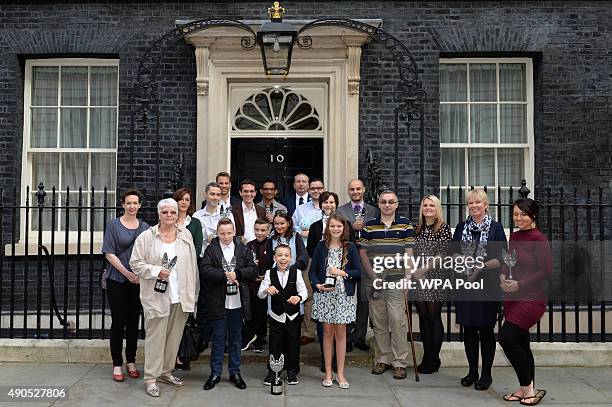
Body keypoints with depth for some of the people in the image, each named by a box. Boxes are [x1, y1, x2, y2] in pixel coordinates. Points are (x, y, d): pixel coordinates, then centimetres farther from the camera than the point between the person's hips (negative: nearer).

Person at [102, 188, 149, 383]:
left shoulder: (145, 227, 8)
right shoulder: (114, 225, -1)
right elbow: (110, 254, -6)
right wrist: (127, 273, -13)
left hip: (139, 281, 3)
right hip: (117, 280, -3)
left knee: (134, 322, 9)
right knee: (118, 322, 1)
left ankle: (131, 362, 20)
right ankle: (117, 365, 11)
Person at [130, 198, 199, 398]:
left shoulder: (186, 235, 8)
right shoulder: (146, 237, -2)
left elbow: (193, 265, 10)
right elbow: (135, 262, -2)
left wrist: (193, 294, 8)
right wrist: (156, 271, -16)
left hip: (181, 296, 4)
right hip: (157, 296, -4)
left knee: (175, 336, 12)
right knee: (155, 337, -1)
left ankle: (166, 371, 27)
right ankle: (151, 378, 9)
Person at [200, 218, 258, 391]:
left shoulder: (243, 249, 6)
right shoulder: (211, 249, -1)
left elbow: (253, 270, 0)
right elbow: (205, 270, -13)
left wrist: (237, 273, -15)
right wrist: (225, 276, -19)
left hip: (238, 301, 2)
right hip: (218, 302, -2)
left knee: (236, 338, 12)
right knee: (218, 338, 8)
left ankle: (235, 372, 24)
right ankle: (215, 373, 20)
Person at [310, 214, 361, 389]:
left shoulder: (350, 247, 2)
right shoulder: (321, 247, 4)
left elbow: (358, 272, 0)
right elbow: (312, 271, 4)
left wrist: (342, 273, -13)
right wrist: (318, 285, -12)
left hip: (344, 295, 0)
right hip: (324, 295, 1)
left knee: (340, 333, 5)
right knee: (327, 332, 6)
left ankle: (340, 373, 16)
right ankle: (328, 372, 17)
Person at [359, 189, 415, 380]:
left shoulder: (405, 225, 2)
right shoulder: (369, 226, 6)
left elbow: (408, 253, 0)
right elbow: (363, 253, 7)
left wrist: (407, 278, -8)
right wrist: (373, 276, -2)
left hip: (397, 281, -2)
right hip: (375, 281, 2)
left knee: (398, 321, -5)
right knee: (378, 321, 9)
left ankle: (400, 362, 7)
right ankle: (383, 359, 22)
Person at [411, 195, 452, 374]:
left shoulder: (444, 228, -3)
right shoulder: (418, 229, 13)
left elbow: (443, 254, -10)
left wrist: (424, 269, -14)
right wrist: (412, 270, 4)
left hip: (436, 277, -5)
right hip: (419, 278, 5)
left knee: (434, 317, 0)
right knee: (423, 317, 8)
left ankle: (434, 359, 10)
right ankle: (426, 357, 17)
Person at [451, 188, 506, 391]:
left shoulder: (495, 227, -1)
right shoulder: (461, 227, 10)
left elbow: (501, 259, -6)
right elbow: (454, 253, 10)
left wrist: (480, 266, -17)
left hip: (488, 285, -3)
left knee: (486, 328, 4)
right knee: (468, 328, 8)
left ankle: (486, 373, 17)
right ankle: (472, 371, 22)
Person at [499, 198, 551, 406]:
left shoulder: (538, 239, -12)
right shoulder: (514, 236, 10)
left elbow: (546, 271, -14)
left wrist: (519, 284, -18)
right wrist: (503, 276, -1)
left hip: (531, 298, -7)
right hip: (512, 298, 7)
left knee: (507, 337, -14)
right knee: (521, 343, 13)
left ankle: (528, 387, 4)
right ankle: (525, 389, 25)